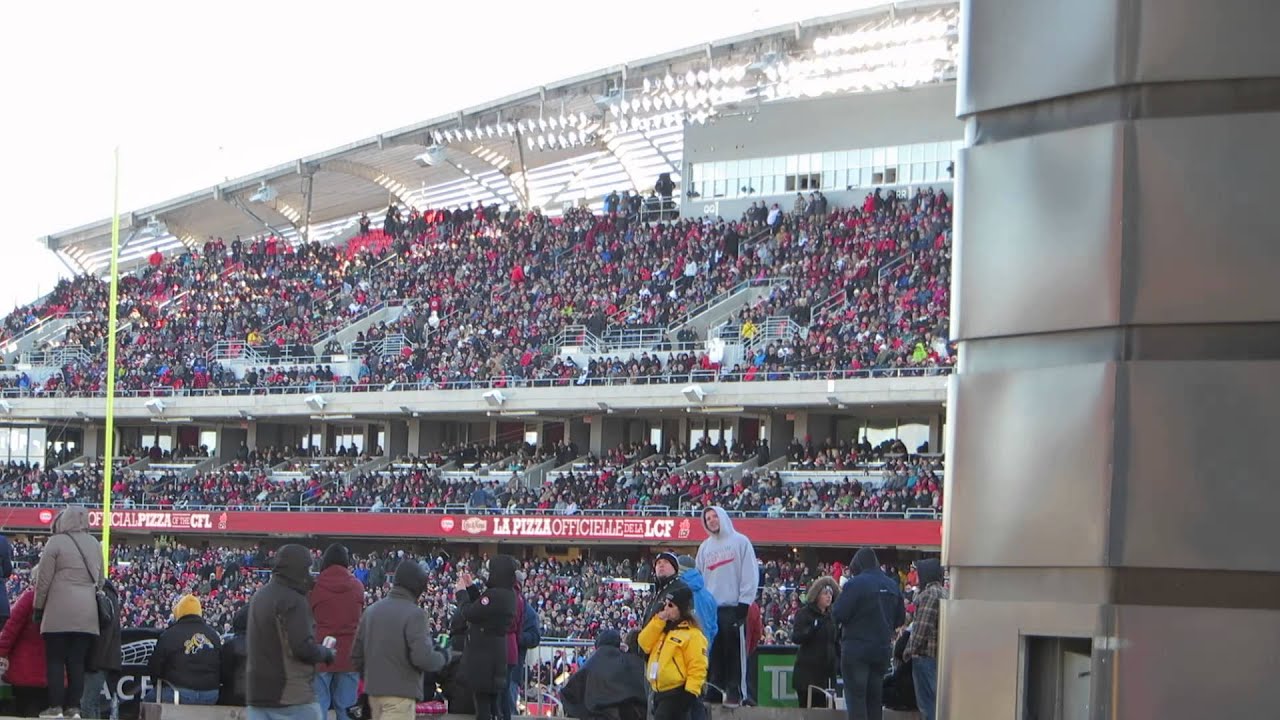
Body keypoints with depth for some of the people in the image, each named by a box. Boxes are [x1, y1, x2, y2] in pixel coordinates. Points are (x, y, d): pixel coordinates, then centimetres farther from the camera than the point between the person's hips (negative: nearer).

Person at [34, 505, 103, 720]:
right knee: (77, 661, 5)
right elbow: (100, 580, 18)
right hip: (87, 614, 5)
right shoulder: (95, 545, 12)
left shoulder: (56, 542, -5)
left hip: (59, 613, -5)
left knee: (55, 660, 0)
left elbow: (44, 580, -3)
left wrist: (38, 608, 5)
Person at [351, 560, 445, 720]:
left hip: (374, 690, 8)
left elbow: (356, 654, 13)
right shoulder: (414, 614, -12)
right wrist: (441, 658, -1)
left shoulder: (371, 610, 9)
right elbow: (423, 658, -21)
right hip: (401, 692, -8)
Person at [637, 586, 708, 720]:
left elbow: (697, 667, -15)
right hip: (660, 692, 8)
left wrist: (690, 693, -20)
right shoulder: (663, 628, 15)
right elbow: (645, 644, 3)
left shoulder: (693, 634, -10)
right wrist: (658, 621, -4)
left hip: (678, 693, -8)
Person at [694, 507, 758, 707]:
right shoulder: (705, 547, 17)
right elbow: (698, 577, 18)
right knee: (713, 652, 4)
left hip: (733, 607, -5)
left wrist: (744, 603, -11)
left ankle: (734, 693, -3)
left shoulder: (740, 541, 1)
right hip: (710, 607, 5)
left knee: (733, 651, -5)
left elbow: (750, 574, -4)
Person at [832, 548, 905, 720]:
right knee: (875, 699, 13)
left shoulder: (855, 584, -14)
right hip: (882, 650, 6)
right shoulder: (892, 585, 6)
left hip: (856, 649, -6)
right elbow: (900, 618, 11)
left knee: (856, 698, -3)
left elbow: (838, 614, -16)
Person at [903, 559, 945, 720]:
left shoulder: (929, 594, -14)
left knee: (927, 701, -7)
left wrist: (910, 649, -11)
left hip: (925, 654, -9)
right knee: (934, 698, 13)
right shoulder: (944, 592, 16)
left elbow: (922, 626, -18)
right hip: (940, 653, 9)